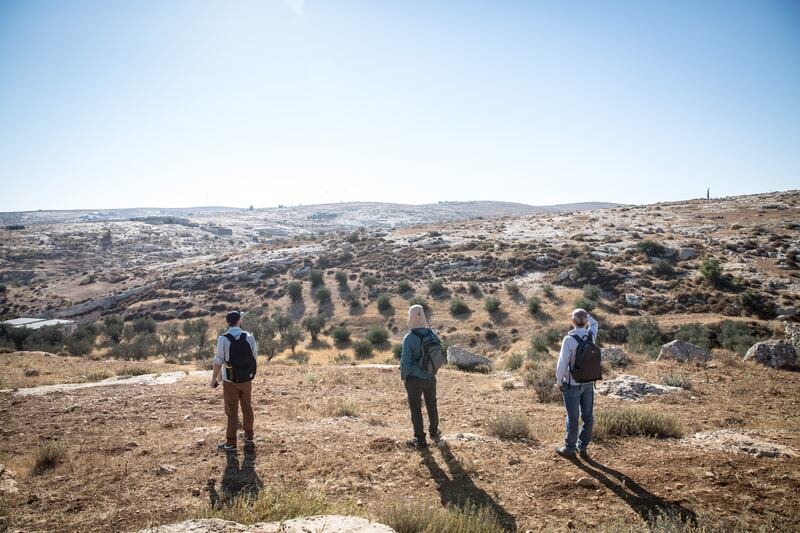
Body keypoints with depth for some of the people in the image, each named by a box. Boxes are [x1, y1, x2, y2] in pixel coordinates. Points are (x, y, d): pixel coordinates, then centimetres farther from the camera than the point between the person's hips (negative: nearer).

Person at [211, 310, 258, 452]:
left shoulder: (223, 339, -13)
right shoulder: (249, 337, -5)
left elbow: (218, 361, -11)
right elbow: (254, 357, 1)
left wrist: (214, 378, 1)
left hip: (230, 381, -3)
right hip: (247, 380, 3)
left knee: (232, 412, 5)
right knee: (247, 408, 18)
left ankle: (231, 443, 10)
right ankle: (248, 436, 31)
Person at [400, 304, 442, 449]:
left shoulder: (409, 338, -22)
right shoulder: (432, 334, -7)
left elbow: (405, 361, -21)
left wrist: (403, 377, -4)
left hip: (414, 379, -5)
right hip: (431, 377, 5)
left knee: (416, 409, 9)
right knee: (431, 405, 23)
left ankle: (420, 440, 17)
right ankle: (434, 433, 41)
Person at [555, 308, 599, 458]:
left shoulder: (569, 339, -23)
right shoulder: (591, 335, -6)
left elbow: (562, 364, -20)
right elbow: (594, 324, 21)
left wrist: (559, 381, -6)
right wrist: (584, 313, 17)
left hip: (572, 385, -5)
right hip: (589, 383, 5)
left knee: (573, 417, 6)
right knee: (587, 416, 13)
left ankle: (570, 448, 19)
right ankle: (583, 447, 24)